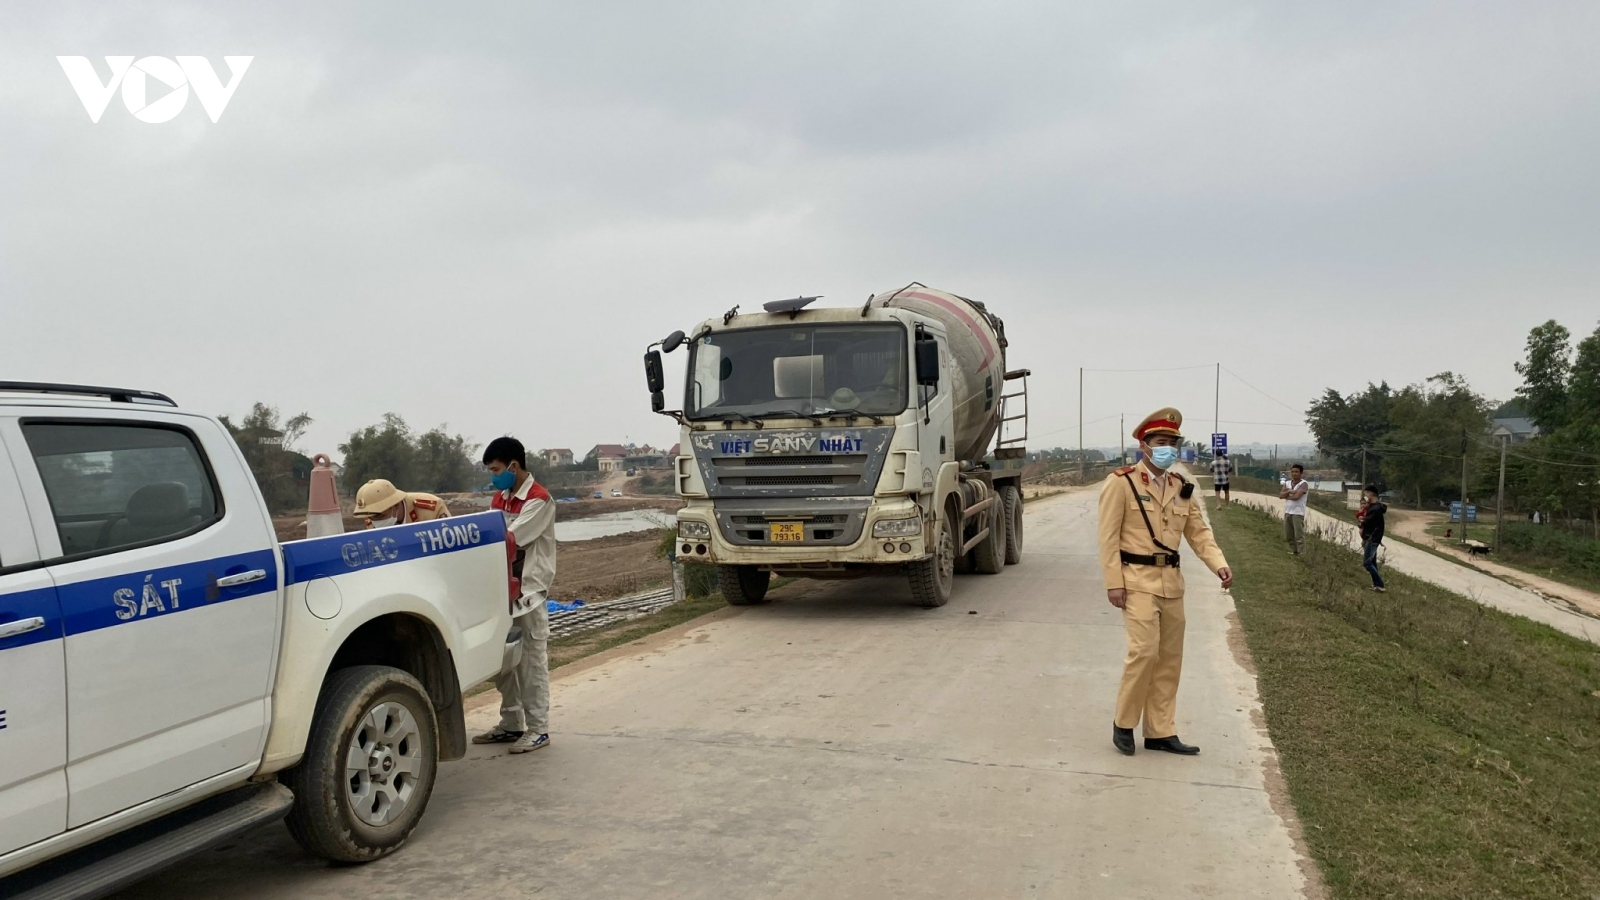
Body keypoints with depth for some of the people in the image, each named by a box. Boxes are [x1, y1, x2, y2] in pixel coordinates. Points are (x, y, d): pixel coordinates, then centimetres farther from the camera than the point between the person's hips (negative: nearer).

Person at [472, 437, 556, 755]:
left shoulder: (539, 500, -14)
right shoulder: (500, 499, 14)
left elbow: (509, 538, -22)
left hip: (528, 591, -8)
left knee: (532, 661, -2)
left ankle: (538, 729, 5)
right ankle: (511, 723, 23)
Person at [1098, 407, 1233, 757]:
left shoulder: (1181, 487, 11)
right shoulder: (1121, 482, -8)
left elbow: (1198, 532, 12)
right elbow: (1109, 537, -11)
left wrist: (1219, 564, -5)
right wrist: (1114, 583, -15)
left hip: (1171, 581, 7)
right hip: (1137, 580, -7)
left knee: (1169, 658, 9)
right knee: (1144, 650, -15)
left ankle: (1160, 732, 19)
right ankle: (1123, 722, 4)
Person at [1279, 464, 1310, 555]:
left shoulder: (1304, 484, -8)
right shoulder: (1287, 483, 11)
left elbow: (1296, 496, -21)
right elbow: (1280, 495, 0)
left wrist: (1286, 495, -4)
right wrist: (1289, 491, -16)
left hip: (1298, 513, -7)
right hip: (1287, 512, 7)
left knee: (1299, 536, -8)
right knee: (1288, 536, 14)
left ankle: (1301, 555, -7)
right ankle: (1293, 552, 26)